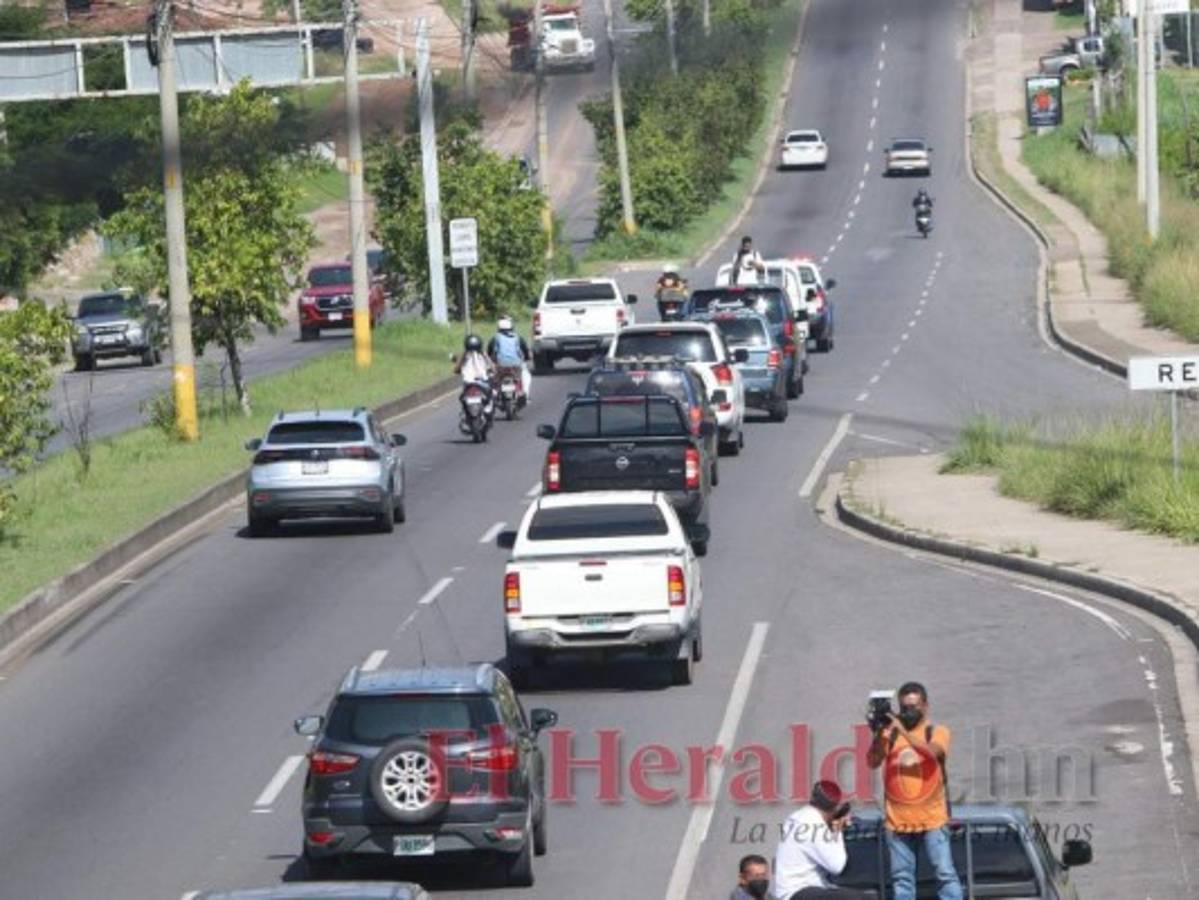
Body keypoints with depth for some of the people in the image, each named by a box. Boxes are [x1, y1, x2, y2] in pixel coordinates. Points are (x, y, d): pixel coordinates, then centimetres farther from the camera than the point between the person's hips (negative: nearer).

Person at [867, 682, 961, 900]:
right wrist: (879, 734, -17)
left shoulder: (937, 732, 2)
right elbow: (873, 762, -3)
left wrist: (903, 731, -26)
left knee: (945, 873, -6)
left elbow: (932, 751, -19)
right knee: (902, 878, 6)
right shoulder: (889, 733, 8)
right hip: (897, 819, 3)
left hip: (932, 818, -3)